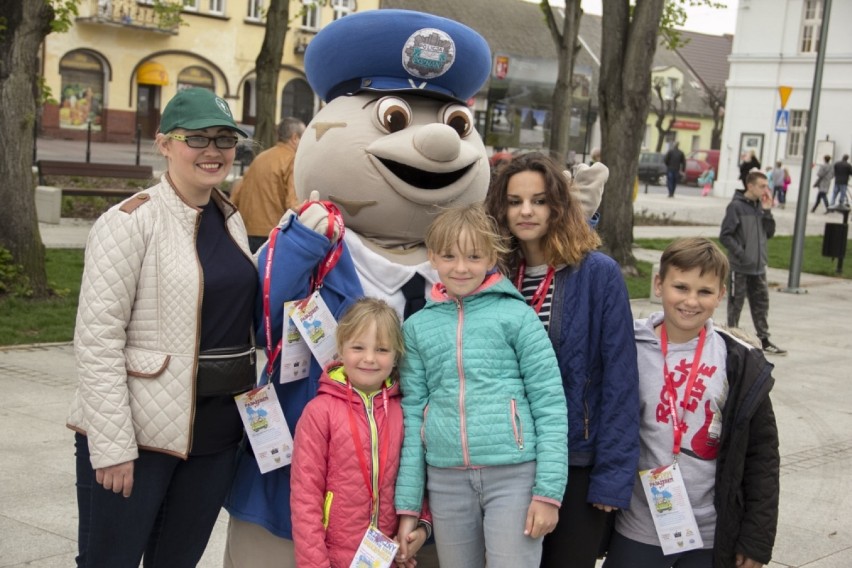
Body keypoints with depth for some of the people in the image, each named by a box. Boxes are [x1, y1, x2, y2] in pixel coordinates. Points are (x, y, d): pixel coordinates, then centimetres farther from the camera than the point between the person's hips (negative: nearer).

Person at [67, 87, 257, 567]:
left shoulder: (231, 220, 9)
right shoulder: (131, 222, -12)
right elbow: (97, 341, -16)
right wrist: (113, 446, -18)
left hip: (216, 434, 6)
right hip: (138, 432, -6)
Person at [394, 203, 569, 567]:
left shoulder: (517, 316, 0)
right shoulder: (416, 327, 8)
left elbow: (550, 404, -3)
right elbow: (412, 413, 7)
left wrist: (549, 491, -9)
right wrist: (408, 504, 3)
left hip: (513, 473, -3)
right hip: (446, 480, 3)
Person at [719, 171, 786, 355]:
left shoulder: (761, 206, 8)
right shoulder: (736, 206, -11)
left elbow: (770, 233, 8)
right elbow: (725, 235, -12)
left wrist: (767, 211, -3)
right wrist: (741, 253, -18)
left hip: (759, 266, 6)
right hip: (740, 267, -6)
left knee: (761, 304, 12)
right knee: (736, 304, 5)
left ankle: (764, 340, 21)